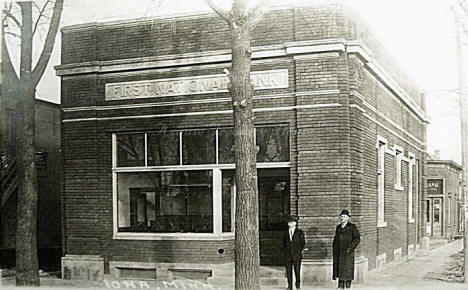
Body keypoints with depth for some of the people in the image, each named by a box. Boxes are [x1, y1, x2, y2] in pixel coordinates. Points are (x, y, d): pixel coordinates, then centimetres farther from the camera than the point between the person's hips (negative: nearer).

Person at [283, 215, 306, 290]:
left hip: (297, 256, -2)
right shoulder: (285, 233, 10)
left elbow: (303, 243, 7)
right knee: (288, 272, 2)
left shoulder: (299, 232, 2)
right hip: (288, 256, 2)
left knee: (297, 272, 1)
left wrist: (299, 251, 7)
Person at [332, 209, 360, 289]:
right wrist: (334, 250, 11)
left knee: (348, 269, -2)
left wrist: (350, 248, -15)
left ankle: (348, 286, 4)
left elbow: (357, 238, -7)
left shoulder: (352, 227, -2)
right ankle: (340, 286, 8)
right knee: (339, 269, 3)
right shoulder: (338, 227, 15)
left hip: (347, 252, -5)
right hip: (338, 253, 5)